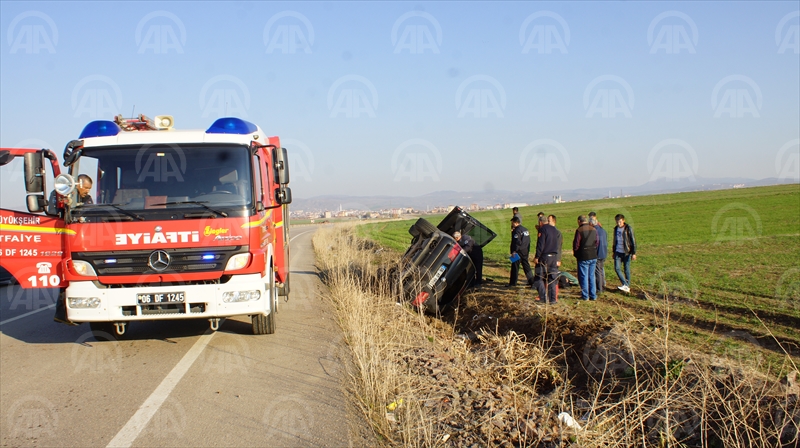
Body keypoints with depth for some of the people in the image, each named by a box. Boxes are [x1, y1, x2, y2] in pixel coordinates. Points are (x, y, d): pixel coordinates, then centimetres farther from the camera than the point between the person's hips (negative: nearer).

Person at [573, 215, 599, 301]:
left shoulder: (579, 230, -13)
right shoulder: (594, 230, 5)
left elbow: (576, 244, -11)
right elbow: (596, 243, 9)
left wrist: (575, 253, 6)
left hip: (583, 257, -5)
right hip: (593, 256, 6)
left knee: (583, 276, 3)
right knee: (592, 276, 13)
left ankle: (585, 296, 6)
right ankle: (593, 295, 15)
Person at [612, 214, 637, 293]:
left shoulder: (628, 229, -8)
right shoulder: (616, 229, 9)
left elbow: (633, 241, -8)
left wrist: (634, 253, -12)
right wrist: (614, 252, 22)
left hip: (626, 253, -5)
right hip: (618, 253, 5)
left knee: (627, 269, 3)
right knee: (617, 268, -7)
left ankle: (627, 286, 12)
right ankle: (625, 284, -2)